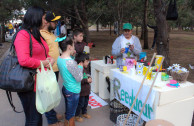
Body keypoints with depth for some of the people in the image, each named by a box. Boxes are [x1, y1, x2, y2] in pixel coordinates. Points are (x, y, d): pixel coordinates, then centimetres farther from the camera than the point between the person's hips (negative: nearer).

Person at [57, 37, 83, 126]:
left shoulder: (59, 59, -3)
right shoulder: (70, 62, -29)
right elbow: (79, 78, -20)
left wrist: (71, 55, 2)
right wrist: (80, 67, -5)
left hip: (65, 88, 8)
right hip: (73, 91, -8)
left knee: (67, 112, 25)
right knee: (71, 115, 12)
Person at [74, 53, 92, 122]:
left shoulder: (85, 69, 5)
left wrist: (89, 78, 1)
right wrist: (87, 80, -25)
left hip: (86, 90, 9)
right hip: (81, 91, -9)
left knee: (85, 102, 23)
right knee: (80, 104, 7)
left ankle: (84, 113, 43)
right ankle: (76, 115, 27)